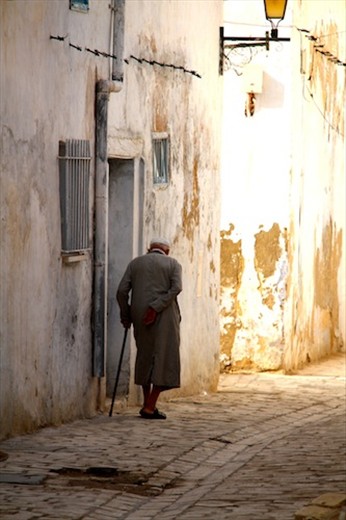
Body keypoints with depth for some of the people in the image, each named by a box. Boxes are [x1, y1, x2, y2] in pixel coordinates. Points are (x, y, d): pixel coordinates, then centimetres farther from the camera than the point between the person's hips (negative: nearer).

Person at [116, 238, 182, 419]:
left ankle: (147, 403, 22)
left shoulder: (135, 263, 12)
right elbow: (176, 288, -11)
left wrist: (125, 316, 12)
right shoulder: (173, 264, 7)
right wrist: (156, 307, -15)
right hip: (164, 316, -3)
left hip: (140, 316, 3)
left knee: (145, 356, 19)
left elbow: (122, 291, 3)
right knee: (164, 359, 2)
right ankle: (150, 407, -4)